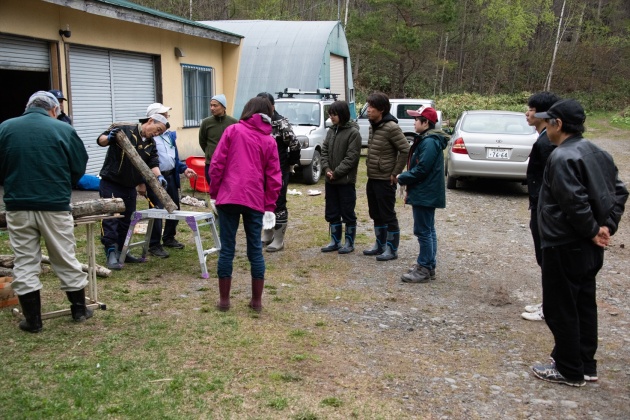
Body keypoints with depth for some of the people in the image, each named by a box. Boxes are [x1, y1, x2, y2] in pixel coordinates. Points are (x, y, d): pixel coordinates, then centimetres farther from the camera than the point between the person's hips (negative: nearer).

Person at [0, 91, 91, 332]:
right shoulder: (64, 129, -3)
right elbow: (79, 168, 3)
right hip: (55, 205, -1)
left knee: (25, 263, 9)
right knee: (65, 259, 11)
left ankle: (32, 319, 13)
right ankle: (79, 309, 21)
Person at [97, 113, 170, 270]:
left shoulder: (151, 144, 9)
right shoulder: (124, 130, -11)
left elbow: (153, 163, 1)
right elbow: (101, 141, -9)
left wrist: (159, 176, -19)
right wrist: (108, 138, -31)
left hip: (130, 187, 7)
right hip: (110, 184, -7)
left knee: (127, 221, 12)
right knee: (110, 218, -7)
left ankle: (122, 251, 23)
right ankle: (111, 253, -4)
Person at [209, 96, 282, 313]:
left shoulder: (233, 130, 3)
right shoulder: (269, 141, 10)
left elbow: (217, 164, -2)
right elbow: (274, 177, 6)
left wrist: (214, 193, 7)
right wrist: (270, 206, 11)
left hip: (228, 197, -1)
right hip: (255, 201, 2)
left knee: (227, 249, 5)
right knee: (255, 250, 9)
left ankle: (224, 299, 12)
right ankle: (257, 300, 15)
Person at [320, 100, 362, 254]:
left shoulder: (353, 132, -11)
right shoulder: (331, 131, 10)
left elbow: (352, 157, -16)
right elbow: (324, 151, 8)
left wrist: (336, 172, -17)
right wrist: (327, 169, -8)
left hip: (346, 180, -7)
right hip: (330, 180, 7)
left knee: (348, 213, 4)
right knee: (332, 213, 13)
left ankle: (349, 242, 16)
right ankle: (335, 241, 25)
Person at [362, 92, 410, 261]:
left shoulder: (391, 128, -17)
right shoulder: (373, 126, 9)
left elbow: (406, 150, -20)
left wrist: (395, 173, -16)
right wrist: (370, 172, 12)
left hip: (385, 180, -8)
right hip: (372, 178, 9)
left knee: (388, 215, 1)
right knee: (376, 215, 16)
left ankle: (392, 249, 11)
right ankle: (380, 245, 28)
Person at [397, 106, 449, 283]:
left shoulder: (429, 142, -19)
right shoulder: (427, 140, 14)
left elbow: (421, 169, -24)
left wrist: (402, 178, -11)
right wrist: (410, 189, 15)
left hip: (425, 194, -11)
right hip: (426, 192, 11)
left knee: (423, 231, -5)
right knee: (428, 230, 14)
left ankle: (424, 269, 1)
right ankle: (428, 266, 22)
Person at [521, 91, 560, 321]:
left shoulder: (545, 143, -20)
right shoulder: (547, 139, 11)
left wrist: (538, 212, -21)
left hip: (543, 210, -10)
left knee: (546, 259, 0)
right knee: (546, 259, 17)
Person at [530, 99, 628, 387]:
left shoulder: (562, 157, -19)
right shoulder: (597, 153, 10)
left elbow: (575, 202, -26)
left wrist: (592, 230, -13)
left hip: (564, 247, -9)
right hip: (589, 248, 9)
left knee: (560, 309, 3)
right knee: (584, 305, 17)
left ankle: (569, 371, 14)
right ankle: (586, 365, 29)